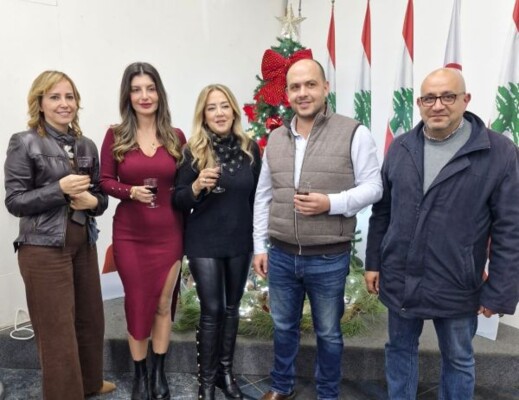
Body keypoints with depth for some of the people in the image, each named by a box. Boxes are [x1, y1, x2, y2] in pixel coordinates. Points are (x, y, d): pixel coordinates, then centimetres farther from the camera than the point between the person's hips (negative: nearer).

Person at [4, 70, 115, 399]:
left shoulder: (87, 145, 9)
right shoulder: (24, 143, -5)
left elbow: (101, 196, 13)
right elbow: (15, 201, -9)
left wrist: (92, 201, -9)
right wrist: (60, 189, -21)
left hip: (84, 244, 6)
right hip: (44, 248, -5)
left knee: (91, 319, 16)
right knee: (58, 331, 3)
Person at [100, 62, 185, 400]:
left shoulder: (176, 137, 0)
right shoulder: (115, 136, -3)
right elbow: (105, 181, 1)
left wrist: (184, 231, 2)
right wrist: (131, 191, -19)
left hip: (169, 233, 1)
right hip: (130, 235, 0)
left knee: (164, 303, 12)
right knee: (137, 303, 11)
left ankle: (160, 373, 31)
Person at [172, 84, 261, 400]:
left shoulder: (250, 148, -2)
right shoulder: (193, 151, -8)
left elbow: (257, 197, 6)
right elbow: (178, 201, -5)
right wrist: (197, 186, -25)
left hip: (241, 242, 3)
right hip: (204, 244, -3)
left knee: (232, 308, 14)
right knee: (212, 310, 3)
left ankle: (226, 371, 33)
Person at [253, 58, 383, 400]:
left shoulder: (354, 133, -8)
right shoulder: (275, 139, 6)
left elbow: (373, 187, -7)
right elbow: (263, 197, 10)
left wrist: (331, 203, -23)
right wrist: (260, 246, 10)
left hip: (329, 259, -4)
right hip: (281, 256, 4)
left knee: (328, 333, 15)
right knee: (283, 327, 21)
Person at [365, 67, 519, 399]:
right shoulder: (400, 148, 2)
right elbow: (382, 212, 6)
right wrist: (374, 262, 6)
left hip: (456, 286, -3)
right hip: (399, 280, 3)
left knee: (459, 360, 18)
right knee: (400, 349, 19)